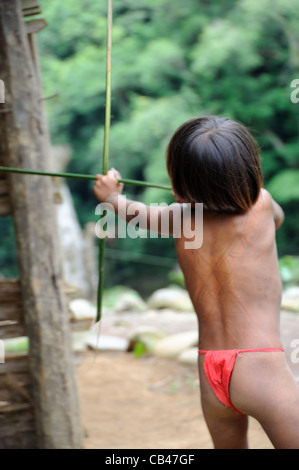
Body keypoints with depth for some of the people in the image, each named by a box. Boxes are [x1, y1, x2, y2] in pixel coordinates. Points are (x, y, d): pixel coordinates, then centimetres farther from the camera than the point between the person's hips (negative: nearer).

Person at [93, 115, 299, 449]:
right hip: (261, 366, -5)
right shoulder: (260, 203, 0)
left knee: (230, 446, 22)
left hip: (210, 374, 5)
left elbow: (143, 213, 31)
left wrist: (113, 198, 52)